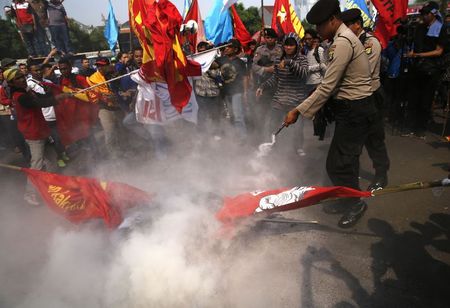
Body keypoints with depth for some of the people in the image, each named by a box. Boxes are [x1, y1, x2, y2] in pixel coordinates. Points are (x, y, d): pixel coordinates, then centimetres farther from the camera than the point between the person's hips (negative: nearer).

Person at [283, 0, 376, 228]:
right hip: (352, 108, 10)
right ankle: (346, 201, 32)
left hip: (355, 111, -10)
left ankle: (355, 204, 16)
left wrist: (298, 111, -19)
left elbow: (327, 87, -23)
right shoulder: (344, 38, 13)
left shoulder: (343, 42, -19)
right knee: (346, 159, 17)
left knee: (337, 164, -4)